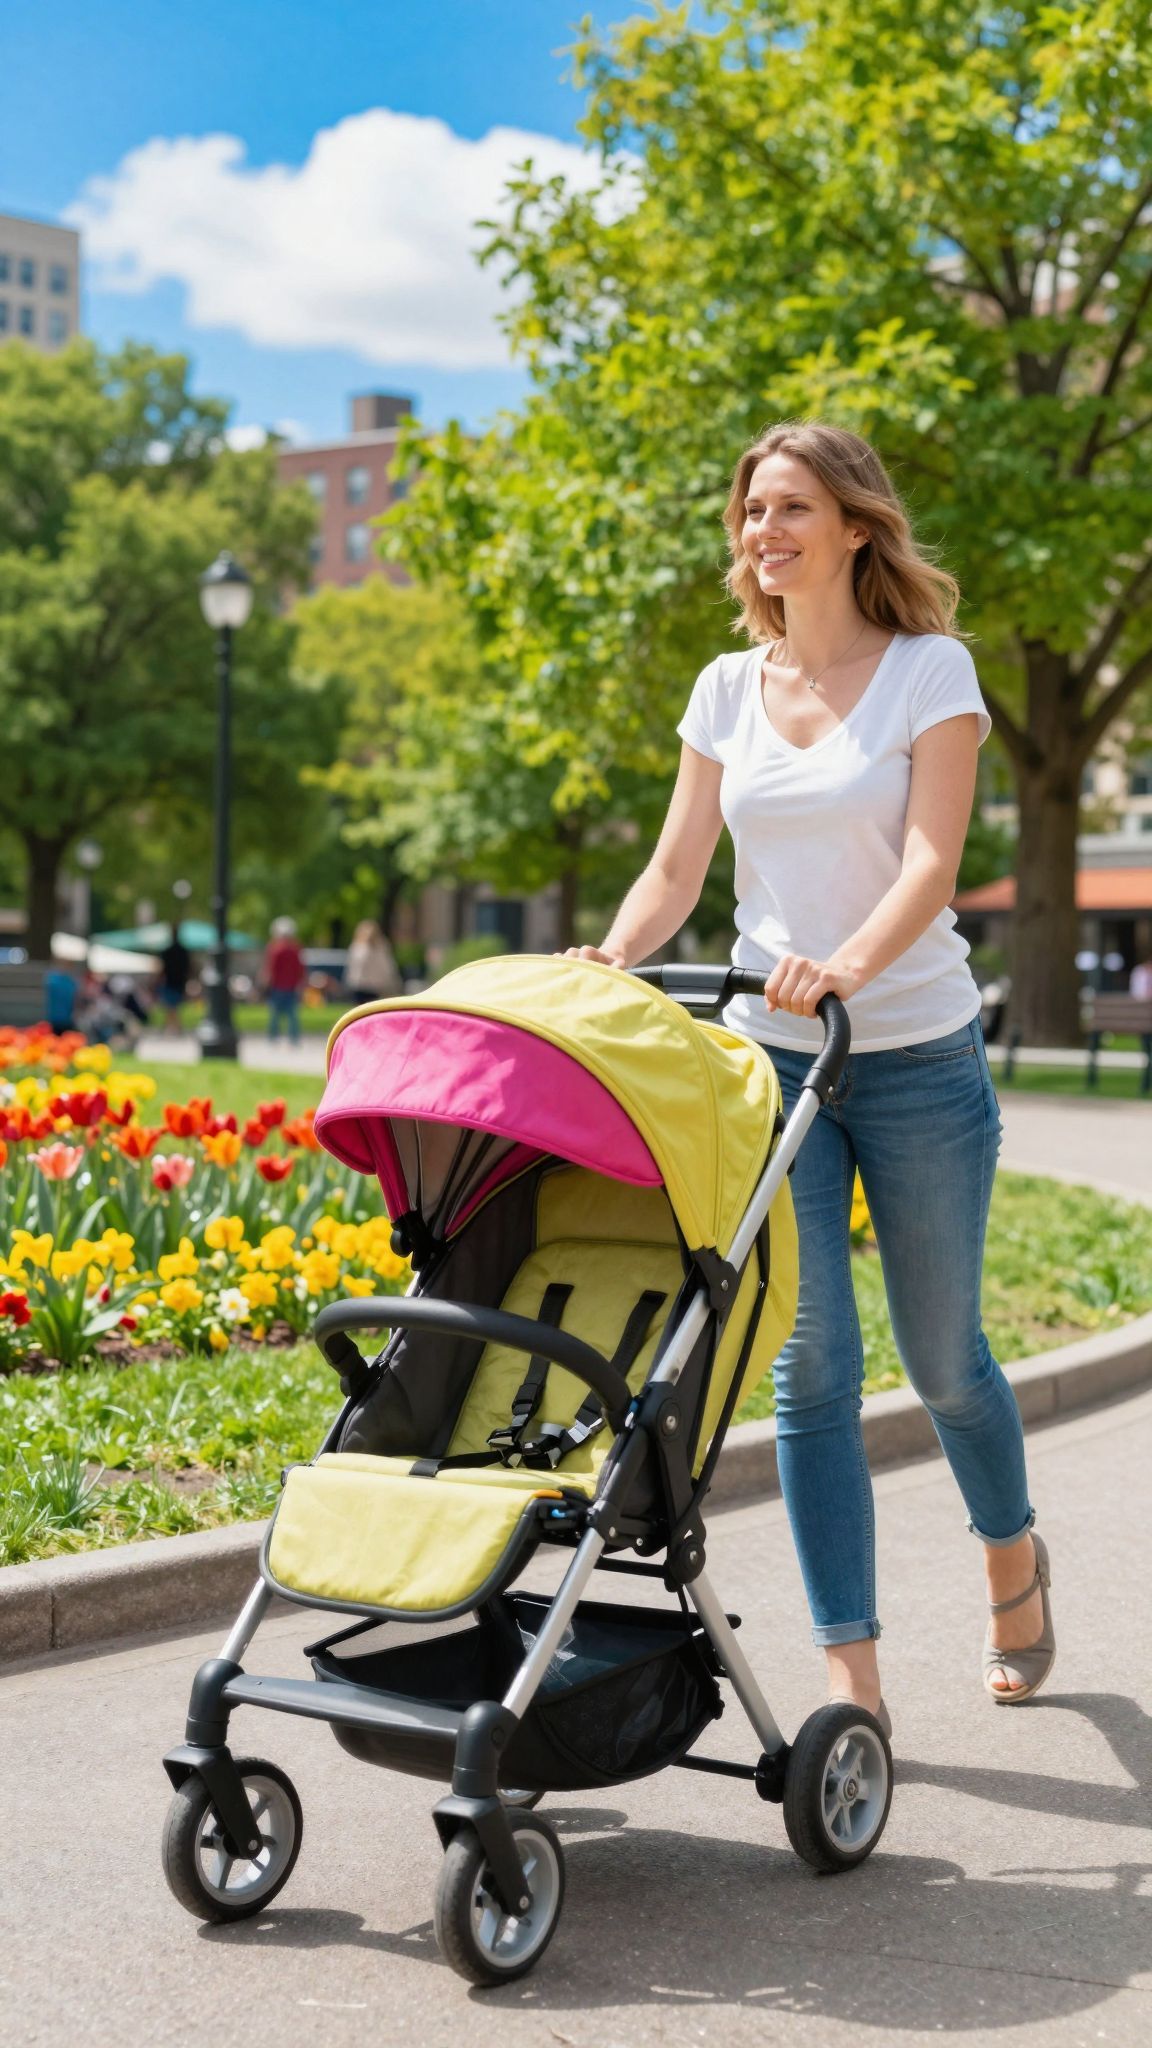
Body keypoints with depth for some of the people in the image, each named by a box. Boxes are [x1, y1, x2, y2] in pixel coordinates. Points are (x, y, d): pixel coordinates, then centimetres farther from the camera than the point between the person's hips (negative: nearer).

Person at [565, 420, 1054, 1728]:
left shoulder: (931, 669, -4)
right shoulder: (729, 688, 8)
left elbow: (931, 860, -16)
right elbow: (675, 871, 7)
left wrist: (846, 965, -33)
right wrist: (607, 963, -12)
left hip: (916, 1058, -3)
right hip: (770, 1056, 3)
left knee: (941, 1354, 10)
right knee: (810, 1365, -4)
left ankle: (1011, 1553, 40)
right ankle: (852, 1676, 2)